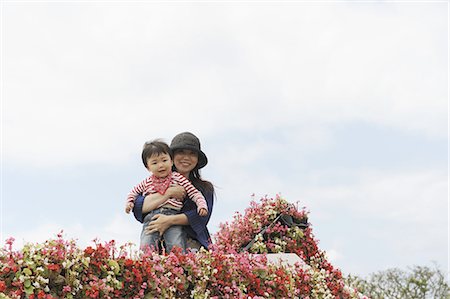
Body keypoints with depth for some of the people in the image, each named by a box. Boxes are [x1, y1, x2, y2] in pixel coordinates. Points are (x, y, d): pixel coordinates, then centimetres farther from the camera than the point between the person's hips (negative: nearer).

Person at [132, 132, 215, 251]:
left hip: (192, 242, 0)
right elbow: (138, 208, 0)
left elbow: (202, 215, -2)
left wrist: (169, 220, -14)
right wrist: (168, 193, -8)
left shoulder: (205, 188, 16)